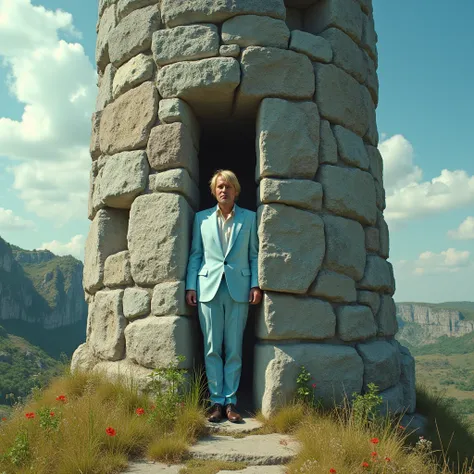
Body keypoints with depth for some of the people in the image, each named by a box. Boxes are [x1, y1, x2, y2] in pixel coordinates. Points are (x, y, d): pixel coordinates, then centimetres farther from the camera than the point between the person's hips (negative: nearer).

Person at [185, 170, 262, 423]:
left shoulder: (248, 217, 11)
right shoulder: (202, 218, 12)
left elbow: (254, 254, 10)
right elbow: (195, 254, 11)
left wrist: (255, 284, -1)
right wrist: (190, 286, 2)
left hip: (238, 288, 0)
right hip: (209, 288, 1)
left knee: (234, 349, 1)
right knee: (212, 348, 1)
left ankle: (230, 401, 9)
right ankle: (217, 401, 9)